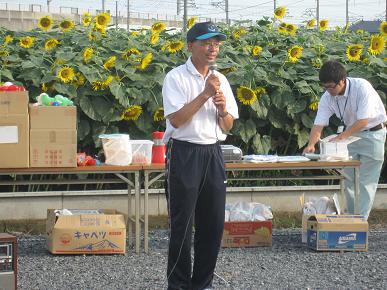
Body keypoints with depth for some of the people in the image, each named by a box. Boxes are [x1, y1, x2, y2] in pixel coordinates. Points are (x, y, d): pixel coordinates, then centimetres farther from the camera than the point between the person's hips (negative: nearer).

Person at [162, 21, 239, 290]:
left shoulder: (221, 80, 11)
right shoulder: (176, 77, -5)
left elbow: (227, 127, 14)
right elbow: (176, 119, -15)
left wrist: (223, 109, -8)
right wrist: (205, 94, -17)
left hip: (213, 154, 6)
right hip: (184, 154, -5)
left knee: (213, 224, 8)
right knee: (182, 225, -1)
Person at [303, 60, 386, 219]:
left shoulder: (362, 87, -28)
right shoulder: (328, 97, -11)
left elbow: (363, 120, -29)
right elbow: (319, 124, -14)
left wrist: (341, 137, -33)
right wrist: (311, 144, -31)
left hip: (372, 133, -6)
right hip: (350, 133, 6)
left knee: (366, 181, -6)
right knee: (348, 179, 7)